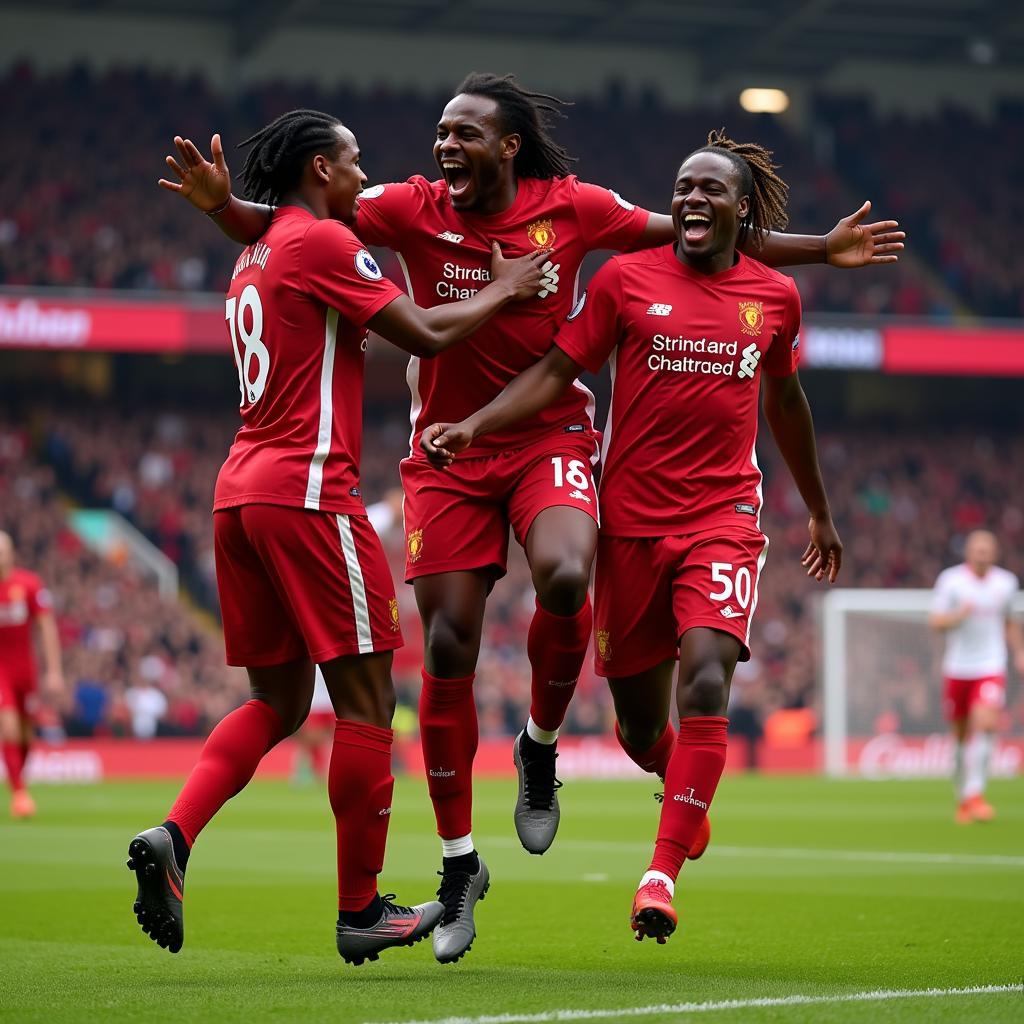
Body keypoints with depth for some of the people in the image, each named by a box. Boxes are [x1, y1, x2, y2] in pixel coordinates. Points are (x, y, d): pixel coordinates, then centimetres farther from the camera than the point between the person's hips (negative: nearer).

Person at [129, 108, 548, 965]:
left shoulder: (254, 258, 20)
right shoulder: (323, 241, -6)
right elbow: (424, 335, -7)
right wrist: (503, 291, 7)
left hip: (241, 487, 9)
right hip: (307, 489, -9)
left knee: (277, 701, 14)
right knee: (366, 699, -2)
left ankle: (173, 837, -6)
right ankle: (360, 911, 2)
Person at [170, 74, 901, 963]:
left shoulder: (571, 208, -6)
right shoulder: (413, 209, -6)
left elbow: (692, 234, 6)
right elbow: (292, 221, -8)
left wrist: (823, 249, 7)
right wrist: (224, 205, -30)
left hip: (549, 439, -1)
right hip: (448, 452, 1)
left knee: (565, 578, -31)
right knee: (448, 649, -3)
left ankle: (540, 748, 0)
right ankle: (459, 864, 12)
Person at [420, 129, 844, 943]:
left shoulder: (775, 296, 8)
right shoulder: (626, 279, 1)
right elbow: (558, 370, 0)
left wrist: (819, 511, 32)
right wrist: (474, 425, -15)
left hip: (723, 517, 0)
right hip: (632, 518, 0)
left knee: (705, 682, -23)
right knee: (639, 725, 7)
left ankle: (663, 872, -20)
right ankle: (686, 787, 42)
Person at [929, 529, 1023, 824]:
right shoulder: (950, 580, -4)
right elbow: (936, 622, -6)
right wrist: (959, 615, -24)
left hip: (991, 668, 1)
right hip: (958, 668, -1)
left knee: (986, 724, -20)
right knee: (962, 735, 7)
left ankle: (975, 794, -19)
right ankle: (962, 796, 24)